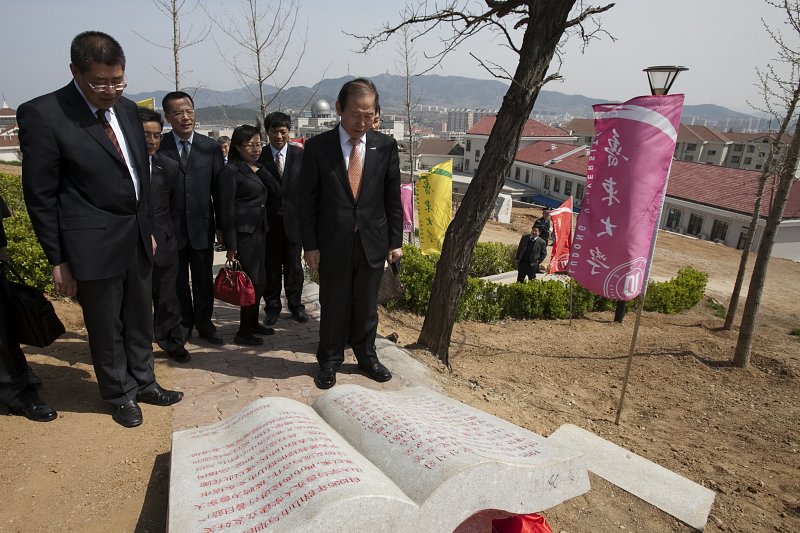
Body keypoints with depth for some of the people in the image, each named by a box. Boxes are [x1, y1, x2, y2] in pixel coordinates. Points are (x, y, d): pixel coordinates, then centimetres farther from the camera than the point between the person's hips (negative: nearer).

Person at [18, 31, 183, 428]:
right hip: (94, 245, -6)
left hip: (137, 239, 6)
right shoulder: (42, 114, -12)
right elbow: (40, 196, -10)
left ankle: (143, 383, 36)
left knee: (140, 319, 17)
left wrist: (148, 229, 15)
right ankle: (120, 395, 30)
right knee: (106, 328, 10)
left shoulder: (128, 110, 6)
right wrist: (58, 260, -8)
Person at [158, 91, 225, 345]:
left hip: (202, 224, 1)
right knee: (177, 280, 12)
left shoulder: (210, 147, 1)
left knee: (204, 279, 12)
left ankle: (204, 324, 28)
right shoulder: (158, 147, -5)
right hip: (170, 226, -1)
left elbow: (218, 188, 3)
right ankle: (183, 324, 29)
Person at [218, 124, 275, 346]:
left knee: (260, 280, 13)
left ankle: (253, 323, 28)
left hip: (259, 230, 8)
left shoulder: (258, 169, 13)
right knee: (253, 281, -5)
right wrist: (231, 246, -14)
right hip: (243, 232, -8)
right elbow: (226, 209, -12)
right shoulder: (231, 171, -10)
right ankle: (243, 332, 8)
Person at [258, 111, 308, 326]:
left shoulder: (300, 155, 1)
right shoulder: (259, 157, 0)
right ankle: (272, 307, 21)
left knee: (293, 265, 10)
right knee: (271, 266, 7)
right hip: (269, 220, 0)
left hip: (293, 218, 0)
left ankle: (295, 305, 25)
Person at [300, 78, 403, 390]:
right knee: (333, 306, 11)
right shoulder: (317, 147, -6)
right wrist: (310, 245, -6)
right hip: (333, 243, -1)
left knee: (367, 305, 15)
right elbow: (308, 201, -3)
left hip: (373, 243, 2)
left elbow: (393, 198, 4)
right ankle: (330, 360, 31)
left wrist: (395, 241, 3)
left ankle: (366, 355, 36)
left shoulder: (386, 146, -1)